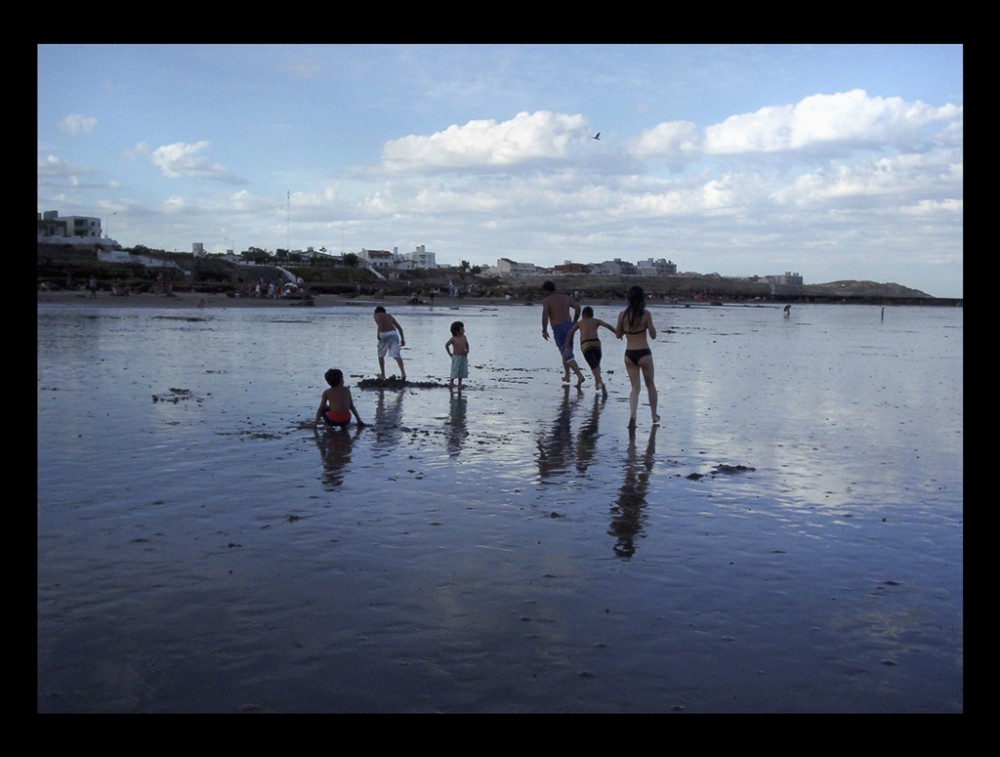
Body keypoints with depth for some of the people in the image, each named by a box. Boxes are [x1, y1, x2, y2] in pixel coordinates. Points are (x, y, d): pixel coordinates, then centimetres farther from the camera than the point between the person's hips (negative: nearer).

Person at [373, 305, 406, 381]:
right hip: (394, 334, 4)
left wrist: (378, 334, -5)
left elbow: (380, 324, -12)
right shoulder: (389, 316, 28)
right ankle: (403, 372, -26)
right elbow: (399, 328, 20)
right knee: (396, 355, -6)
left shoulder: (376, 315, 13)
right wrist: (402, 339, 20)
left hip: (384, 335, -4)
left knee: (381, 355, 17)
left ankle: (382, 374, 21)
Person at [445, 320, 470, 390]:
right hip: (456, 357, -5)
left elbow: (467, 344, 21)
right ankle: (451, 382, 9)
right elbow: (446, 345, -2)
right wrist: (450, 354, -2)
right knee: (455, 370, -4)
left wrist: (467, 352, 10)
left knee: (462, 371, 6)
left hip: (464, 357, 5)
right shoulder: (453, 339, -11)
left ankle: (459, 383, 15)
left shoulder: (464, 337, 4)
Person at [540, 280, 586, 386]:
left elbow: (545, 314, -16)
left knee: (567, 355, -7)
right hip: (569, 327, 6)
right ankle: (566, 375, 28)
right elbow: (578, 307, 3)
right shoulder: (566, 297, 15)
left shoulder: (546, 300, -1)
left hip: (558, 329, -6)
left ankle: (580, 376, -20)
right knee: (566, 351, 25)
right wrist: (574, 322, 13)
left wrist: (544, 331, -9)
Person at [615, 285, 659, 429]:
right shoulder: (646, 314, -11)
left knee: (635, 387, 10)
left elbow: (618, 334, 7)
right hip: (644, 353, -2)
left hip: (629, 355, 2)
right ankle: (654, 416, 29)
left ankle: (632, 415, -12)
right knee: (650, 385, 18)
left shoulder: (623, 314, -4)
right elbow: (653, 335, -5)